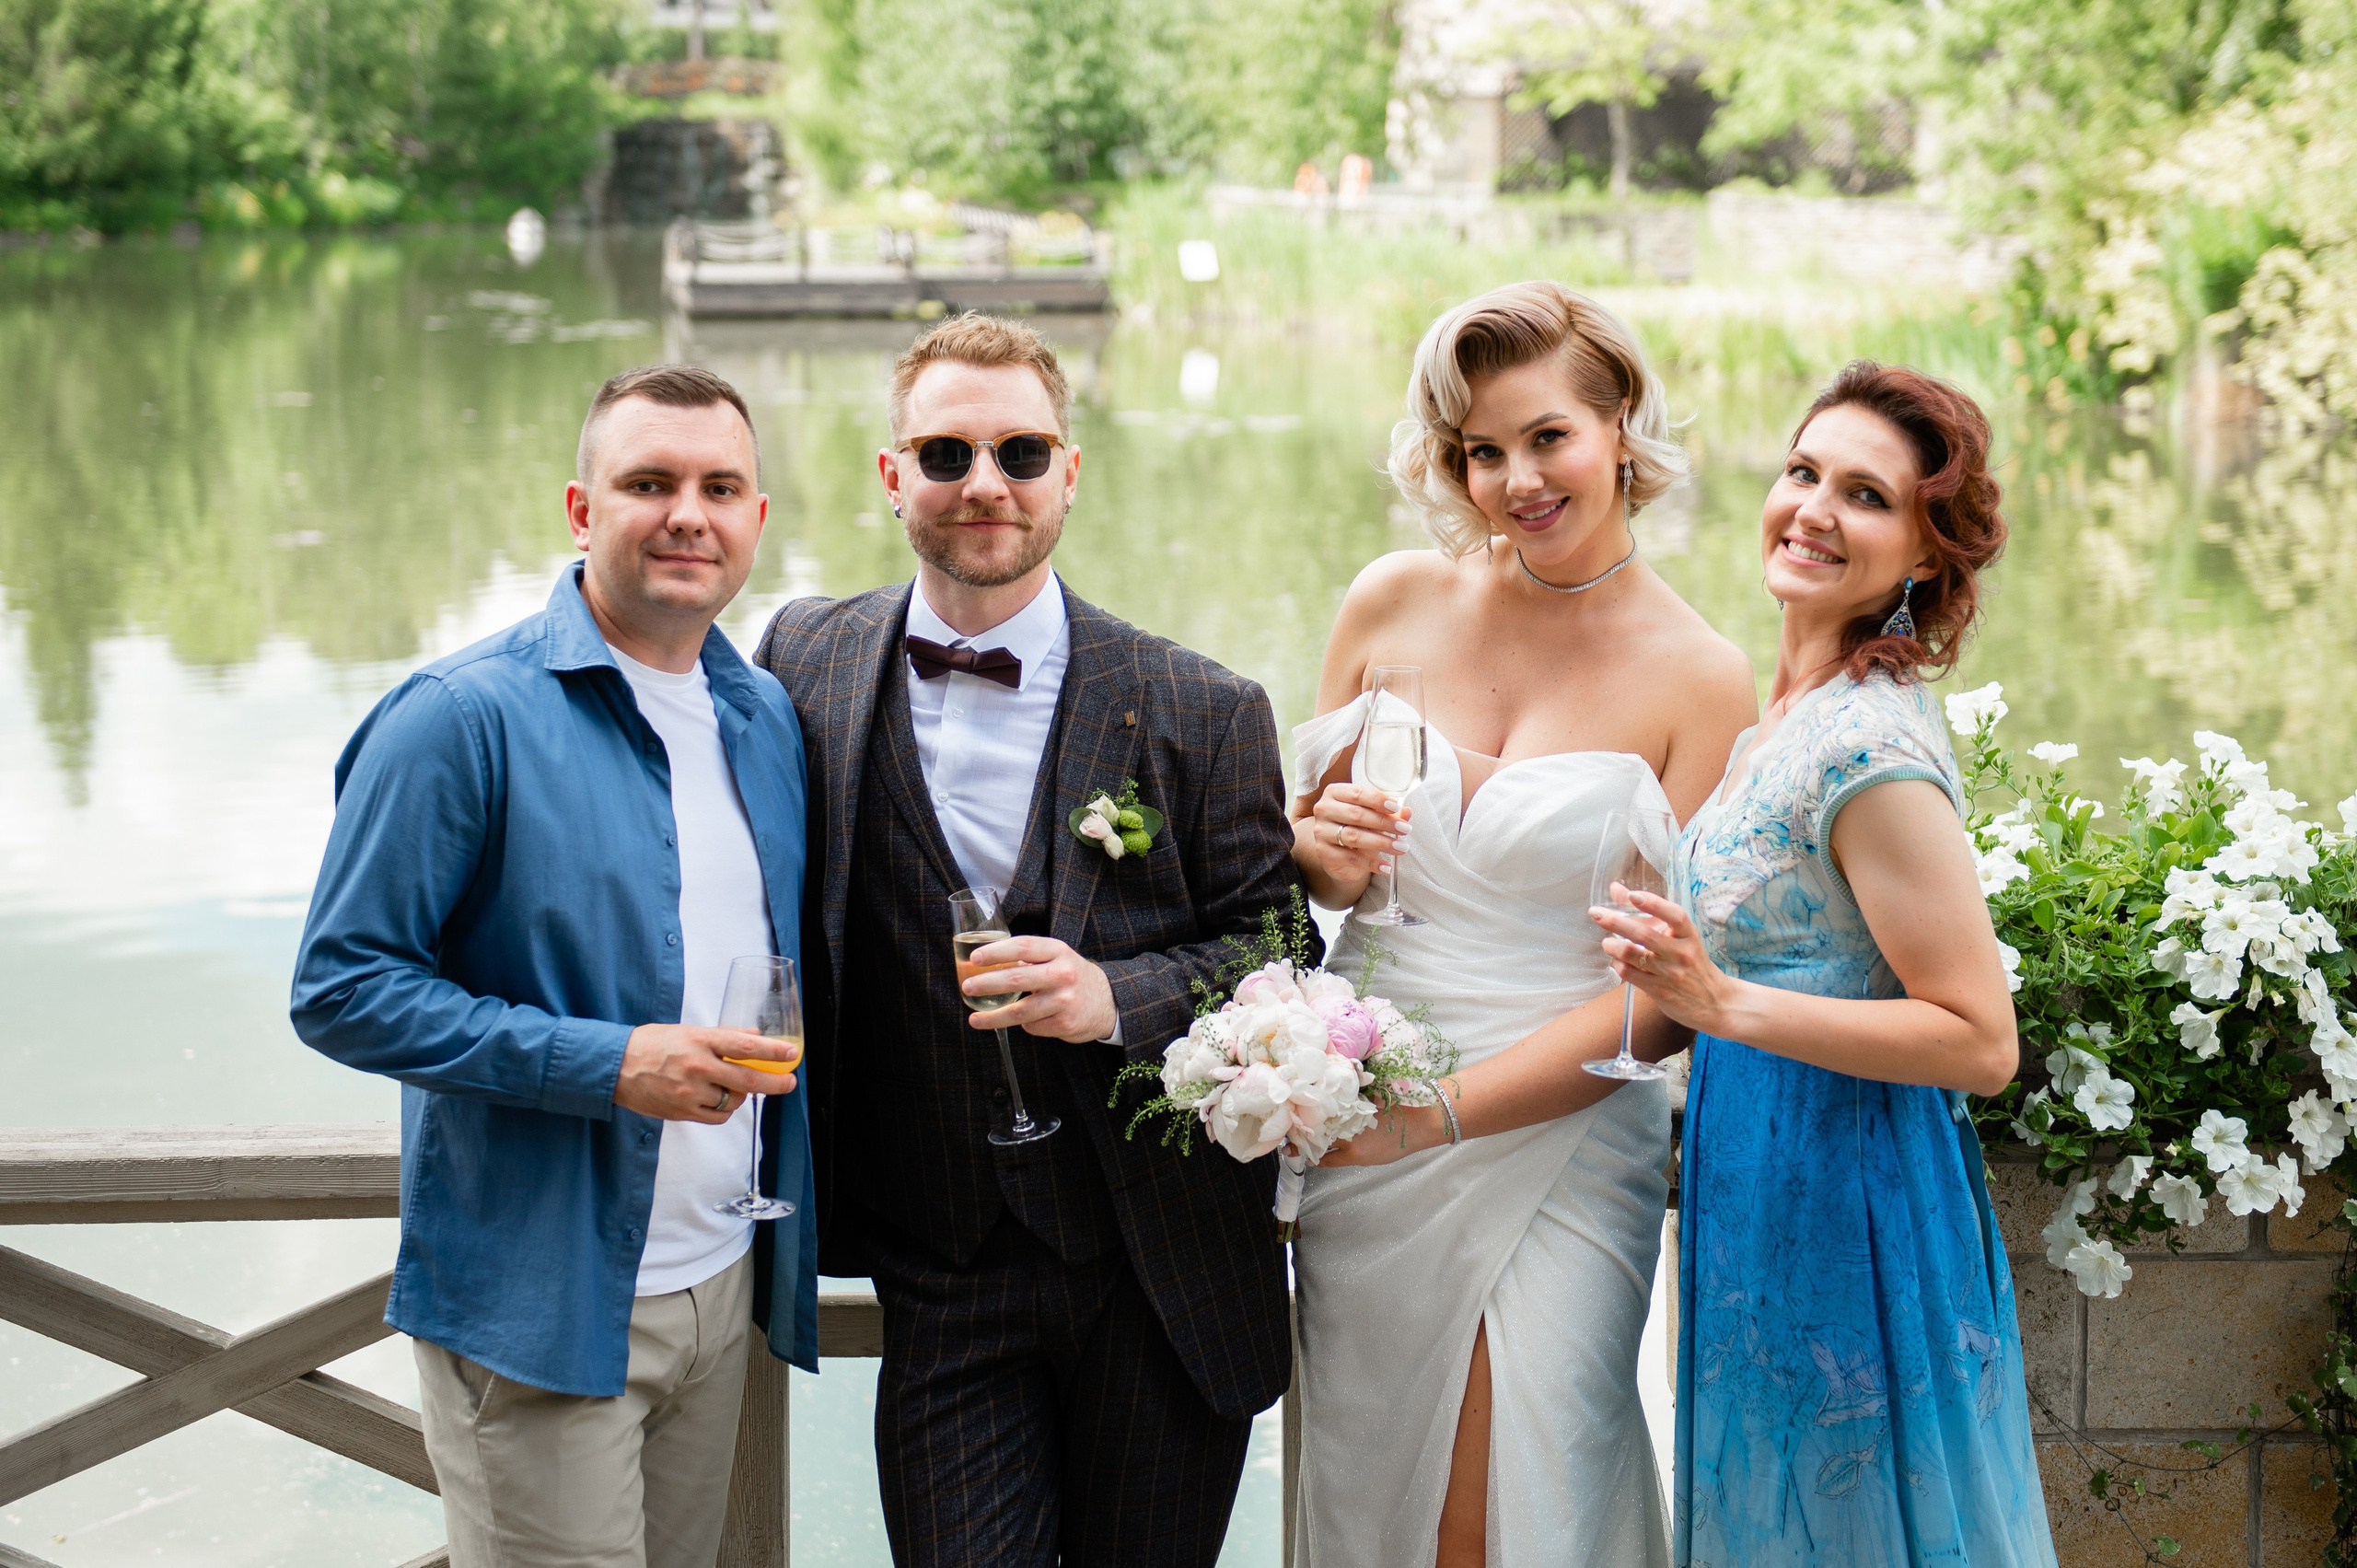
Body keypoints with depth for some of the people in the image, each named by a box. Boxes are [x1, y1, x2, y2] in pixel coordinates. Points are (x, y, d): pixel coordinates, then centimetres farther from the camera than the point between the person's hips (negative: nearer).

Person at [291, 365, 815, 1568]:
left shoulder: (770, 718, 9)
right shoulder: (462, 718, -12)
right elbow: (342, 988, -14)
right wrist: (605, 1063, -22)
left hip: (724, 1285, 6)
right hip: (538, 1304, -6)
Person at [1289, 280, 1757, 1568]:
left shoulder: (1700, 680, -7)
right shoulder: (1396, 602, 2)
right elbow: (1306, 835, 14)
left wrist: (1435, 1116, -17)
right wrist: (1319, 849, -10)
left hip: (1562, 1142, -3)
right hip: (1359, 1140, 3)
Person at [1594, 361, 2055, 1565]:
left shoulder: (1871, 750, -22)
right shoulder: (1789, 716, 5)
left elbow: (1981, 1042, -23)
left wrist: (1726, 1005, -28)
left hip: (1838, 1195, -9)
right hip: (1764, 1181, 9)